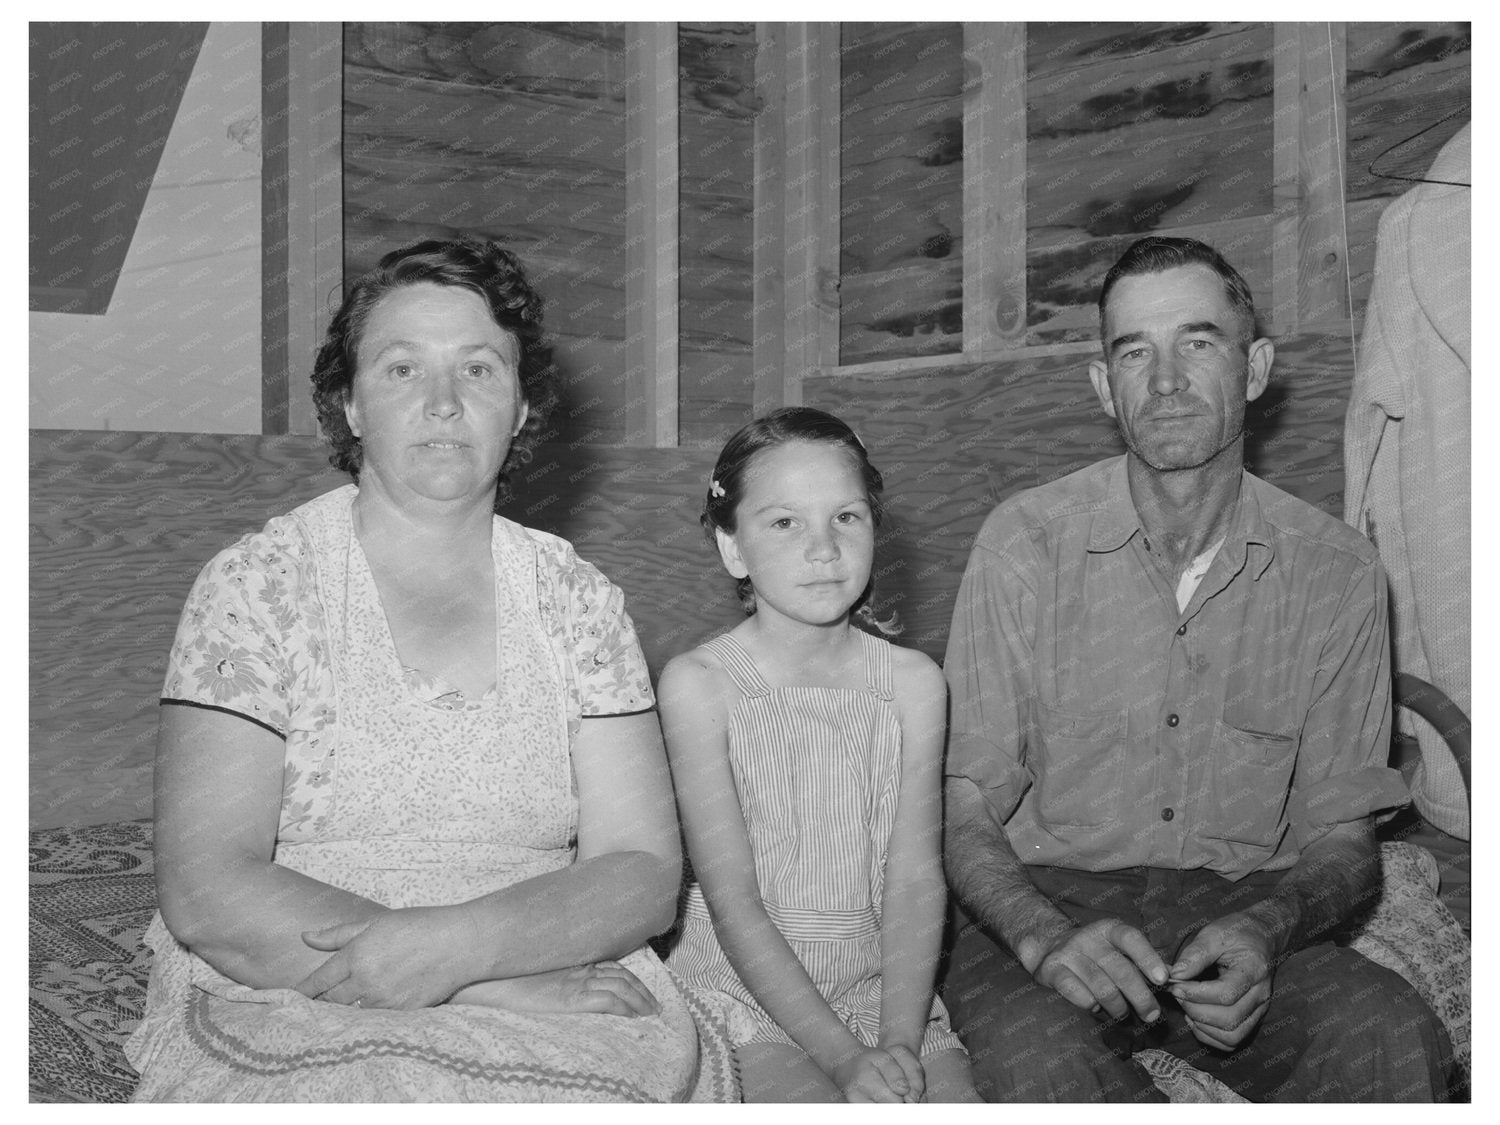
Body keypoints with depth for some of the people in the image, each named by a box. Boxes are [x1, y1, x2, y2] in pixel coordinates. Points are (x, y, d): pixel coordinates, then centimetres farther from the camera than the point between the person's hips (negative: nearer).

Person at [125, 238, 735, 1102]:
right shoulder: (256, 587, -2)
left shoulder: (577, 600, 6)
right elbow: (209, 896, -11)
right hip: (286, 1032, -2)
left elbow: (644, 875, 0)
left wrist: (460, 944, -20)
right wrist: (509, 984, -17)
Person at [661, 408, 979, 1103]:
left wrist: (898, 1044, -17)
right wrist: (843, 1056, -18)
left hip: (883, 985, 3)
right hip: (745, 990, -3)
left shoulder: (913, 685, 1)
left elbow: (915, 882, -3)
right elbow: (734, 904, -12)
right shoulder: (698, 685, -9)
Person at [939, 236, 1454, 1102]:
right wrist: (1042, 935, -25)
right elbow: (964, 811, -5)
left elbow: (1342, 836, 4)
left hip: (1246, 910, 3)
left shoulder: (1336, 569, 0)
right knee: (1037, 1061, -35)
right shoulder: (1025, 544, -5)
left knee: (1398, 1044, -27)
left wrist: (1266, 928, -18)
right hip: (1048, 899, -2)